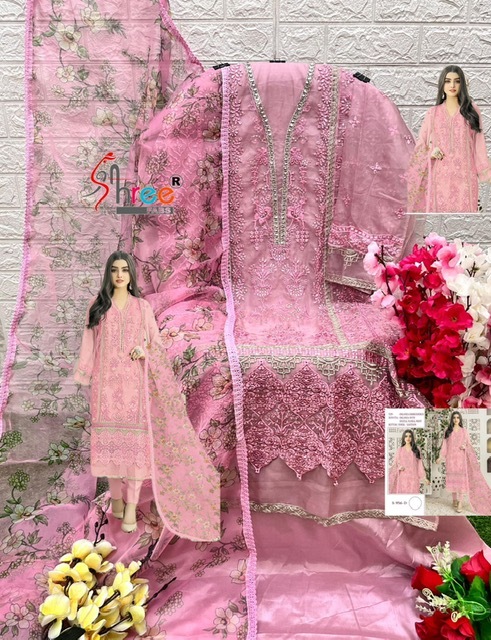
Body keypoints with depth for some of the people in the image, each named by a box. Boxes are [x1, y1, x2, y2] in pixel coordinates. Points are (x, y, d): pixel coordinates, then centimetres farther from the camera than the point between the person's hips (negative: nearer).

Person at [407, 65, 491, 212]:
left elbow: (479, 144, 6)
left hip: (464, 175, 0)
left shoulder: (472, 111, 6)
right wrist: (431, 153, -10)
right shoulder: (433, 113, 7)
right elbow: (421, 144, 10)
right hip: (440, 175, 0)